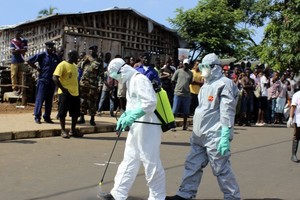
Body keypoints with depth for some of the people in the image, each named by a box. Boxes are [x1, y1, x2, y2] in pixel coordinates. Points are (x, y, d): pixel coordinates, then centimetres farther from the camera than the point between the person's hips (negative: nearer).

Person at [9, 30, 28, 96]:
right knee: (14, 75, -6)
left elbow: (25, 50, -3)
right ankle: (15, 88, -3)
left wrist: (17, 50, -8)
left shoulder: (24, 41, 6)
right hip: (14, 61, -2)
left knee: (20, 75, 2)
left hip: (21, 60, 2)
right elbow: (13, 51, -7)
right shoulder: (12, 41, 1)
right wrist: (21, 51, -8)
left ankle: (20, 89, 7)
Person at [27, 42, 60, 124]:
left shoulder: (56, 57, 9)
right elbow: (29, 61, -3)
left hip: (52, 81, 5)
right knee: (40, 99, -2)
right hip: (43, 81, -4)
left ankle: (47, 117, 17)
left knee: (49, 100, 9)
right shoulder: (41, 55, -4)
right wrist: (37, 68, -5)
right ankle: (37, 117, 5)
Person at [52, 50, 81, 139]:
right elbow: (55, 78, -16)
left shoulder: (75, 66, 15)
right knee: (63, 112, 0)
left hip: (75, 93, 8)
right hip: (65, 93, -8)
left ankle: (73, 130, 21)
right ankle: (63, 131, 9)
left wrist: (78, 91, 16)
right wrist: (63, 88, -19)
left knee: (76, 113, 10)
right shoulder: (62, 65, -10)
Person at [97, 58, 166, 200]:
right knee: (128, 162, 12)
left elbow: (151, 102, -24)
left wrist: (131, 117, -23)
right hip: (136, 128, 10)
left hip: (147, 128, -10)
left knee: (151, 164, 0)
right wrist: (124, 117, 7)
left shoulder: (140, 80, -14)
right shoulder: (130, 82, 16)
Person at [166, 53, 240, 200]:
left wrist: (225, 137, -22)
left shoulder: (224, 84, -10)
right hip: (200, 135, 9)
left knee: (221, 169, -1)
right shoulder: (206, 85, 19)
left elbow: (227, 112, -17)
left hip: (215, 136, -9)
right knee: (192, 165, 10)